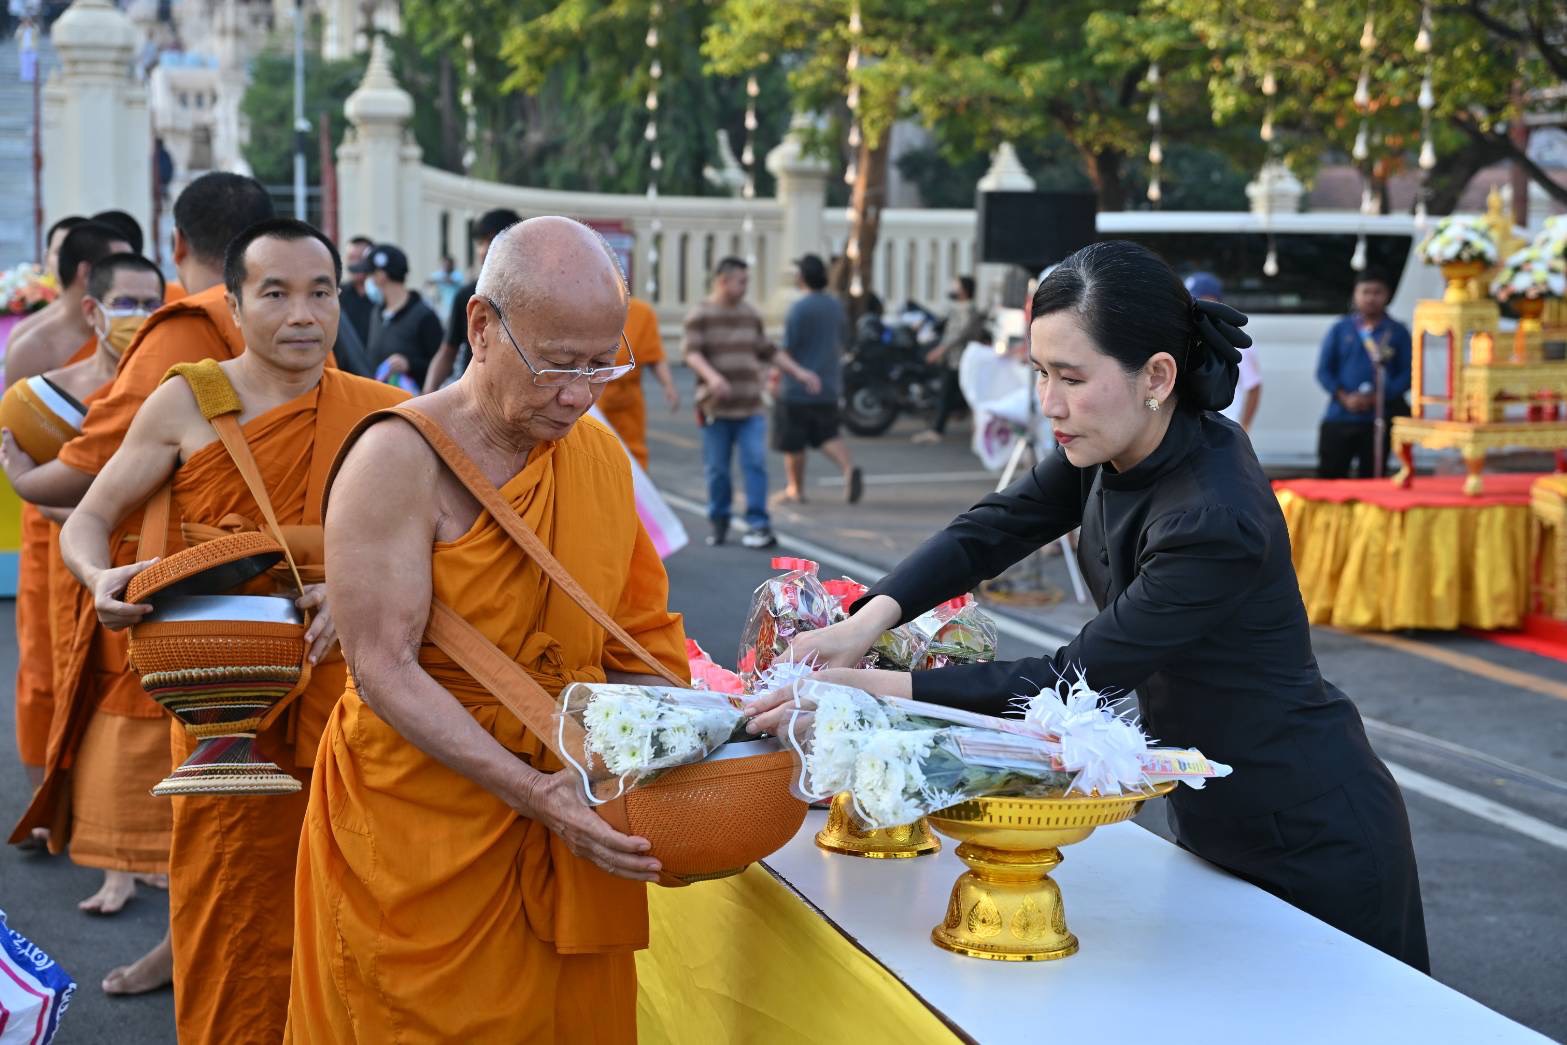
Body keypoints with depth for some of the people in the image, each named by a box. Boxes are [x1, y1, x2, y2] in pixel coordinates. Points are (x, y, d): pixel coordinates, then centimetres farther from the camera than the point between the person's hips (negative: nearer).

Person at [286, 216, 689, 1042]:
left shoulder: (602, 453, 4)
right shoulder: (401, 457, -16)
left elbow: (639, 635, 10)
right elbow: (384, 670, -21)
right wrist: (534, 793, -27)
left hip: (575, 817, 6)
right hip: (425, 824, -6)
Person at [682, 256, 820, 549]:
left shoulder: (750, 315, 14)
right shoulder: (700, 316, -2)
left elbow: (768, 350, 24)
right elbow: (693, 353, -15)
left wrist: (799, 372, 19)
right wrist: (712, 376, -33)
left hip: (750, 407, 3)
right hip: (716, 408, -3)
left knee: (755, 464, -8)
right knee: (717, 469, 4)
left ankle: (758, 524, -7)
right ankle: (719, 522, 20)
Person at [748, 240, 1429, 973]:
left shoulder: (1216, 522, -32)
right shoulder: (1118, 447, -7)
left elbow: (1079, 679, -27)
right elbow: (994, 529, -3)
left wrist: (881, 690, -28)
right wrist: (870, 618, -20)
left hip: (1311, 848, -8)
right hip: (1213, 819, 8)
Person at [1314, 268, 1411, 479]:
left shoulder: (1398, 332, 6)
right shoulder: (1339, 330, 9)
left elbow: (1407, 374, 0)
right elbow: (1323, 370, 6)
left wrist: (1376, 397, -13)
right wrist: (1344, 397, -10)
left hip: (1378, 421, -1)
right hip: (1339, 417, 1)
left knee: (1369, 480, 3)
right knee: (1328, 475, -3)